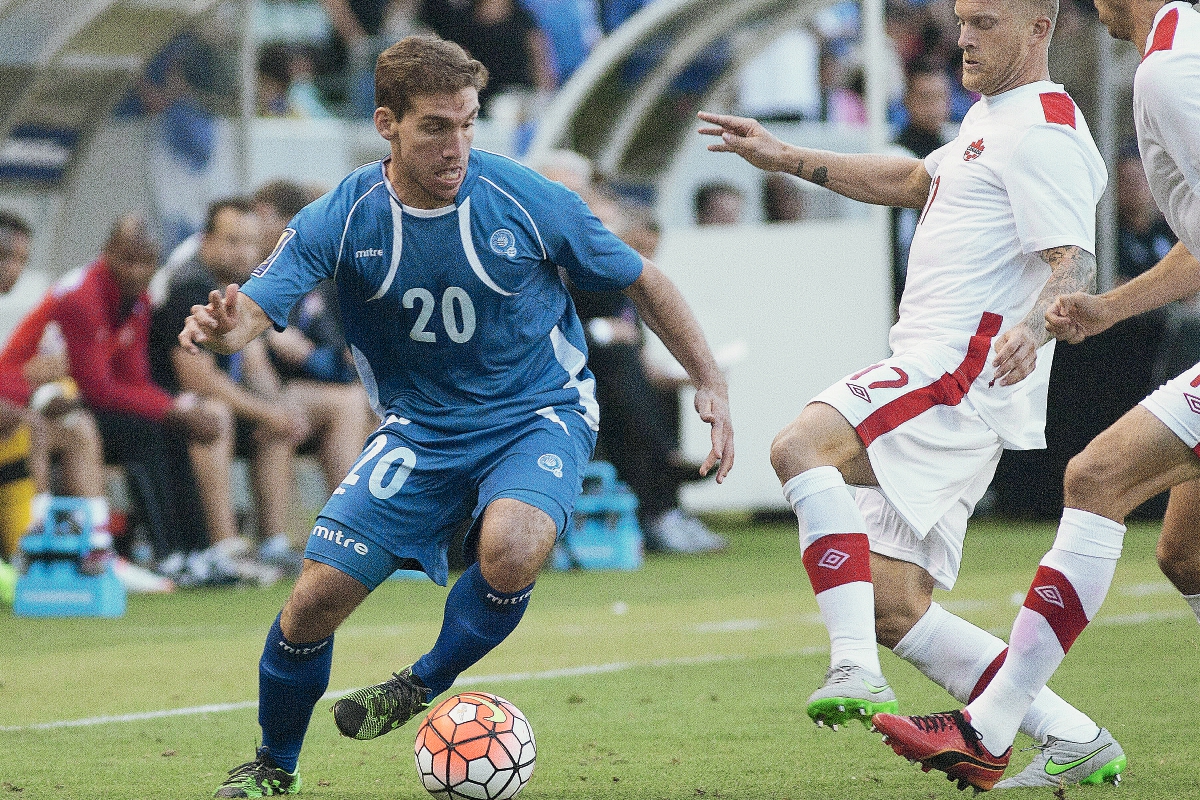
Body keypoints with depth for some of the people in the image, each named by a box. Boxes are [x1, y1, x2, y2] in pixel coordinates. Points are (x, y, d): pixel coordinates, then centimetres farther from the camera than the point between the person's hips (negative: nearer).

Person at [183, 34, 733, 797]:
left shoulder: (526, 200, -17)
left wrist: (711, 382, -5)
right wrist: (223, 328, -48)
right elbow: (255, 309, -23)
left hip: (539, 413, -2)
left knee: (509, 552, -34)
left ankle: (423, 685, -4)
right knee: (316, 598, -8)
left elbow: (642, 279, -3)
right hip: (421, 428, 2)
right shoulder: (342, 219, -14)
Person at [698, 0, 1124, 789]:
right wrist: (786, 158, 38)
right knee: (894, 607, 5)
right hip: (933, 376, 10)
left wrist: (1032, 327, -39)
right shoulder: (993, 119, 24)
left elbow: (1075, 265, -19)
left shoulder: (1045, 132, -8)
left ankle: (855, 667, -37)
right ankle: (1075, 740, 6)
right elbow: (914, 182, 40)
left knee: (802, 445, -31)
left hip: (965, 369, -10)